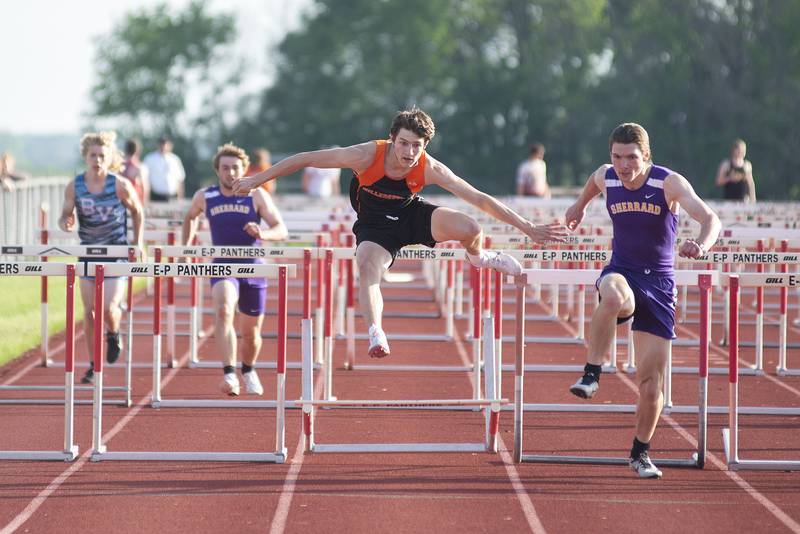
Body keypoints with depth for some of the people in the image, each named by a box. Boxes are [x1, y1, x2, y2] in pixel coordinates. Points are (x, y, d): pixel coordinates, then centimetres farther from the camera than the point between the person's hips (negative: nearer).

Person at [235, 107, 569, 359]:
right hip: (375, 225, -1)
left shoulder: (429, 169, -26)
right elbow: (306, 159, -22)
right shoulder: (367, 155, -30)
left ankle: (478, 257, 15)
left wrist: (529, 229, -23)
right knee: (368, 269, -33)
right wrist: (259, 179, -19)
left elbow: (479, 200, -22)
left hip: (411, 215, 1)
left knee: (469, 228, -21)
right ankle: (375, 333, -36)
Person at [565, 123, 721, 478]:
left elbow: (710, 218, -28)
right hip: (621, 271, 1)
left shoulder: (669, 183, -15)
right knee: (613, 297, -41)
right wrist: (580, 205, 40)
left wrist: (701, 245, -49)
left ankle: (640, 453, 19)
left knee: (652, 378, -1)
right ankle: (591, 376, -30)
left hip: (658, 280, -1)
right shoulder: (605, 178, -4)